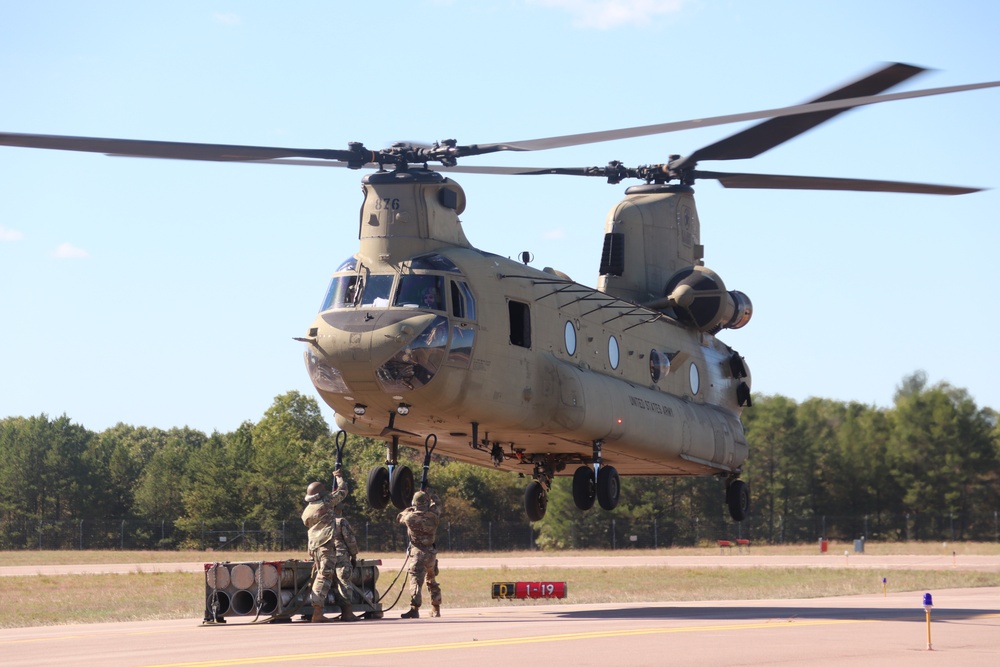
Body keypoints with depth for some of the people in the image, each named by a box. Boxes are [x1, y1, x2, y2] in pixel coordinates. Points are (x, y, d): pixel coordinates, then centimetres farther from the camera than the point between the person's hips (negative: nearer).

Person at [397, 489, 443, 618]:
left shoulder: (411, 517, -13)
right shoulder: (433, 515, -3)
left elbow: (400, 517, 9)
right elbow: (437, 502, 19)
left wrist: (410, 509, 20)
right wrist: (428, 493, 28)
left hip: (419, 553, -5)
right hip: (431, 552, 5)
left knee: (415, 580, -13)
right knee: (432, 581, 21)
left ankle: (414, 610, -26)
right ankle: (436, 609, 29)